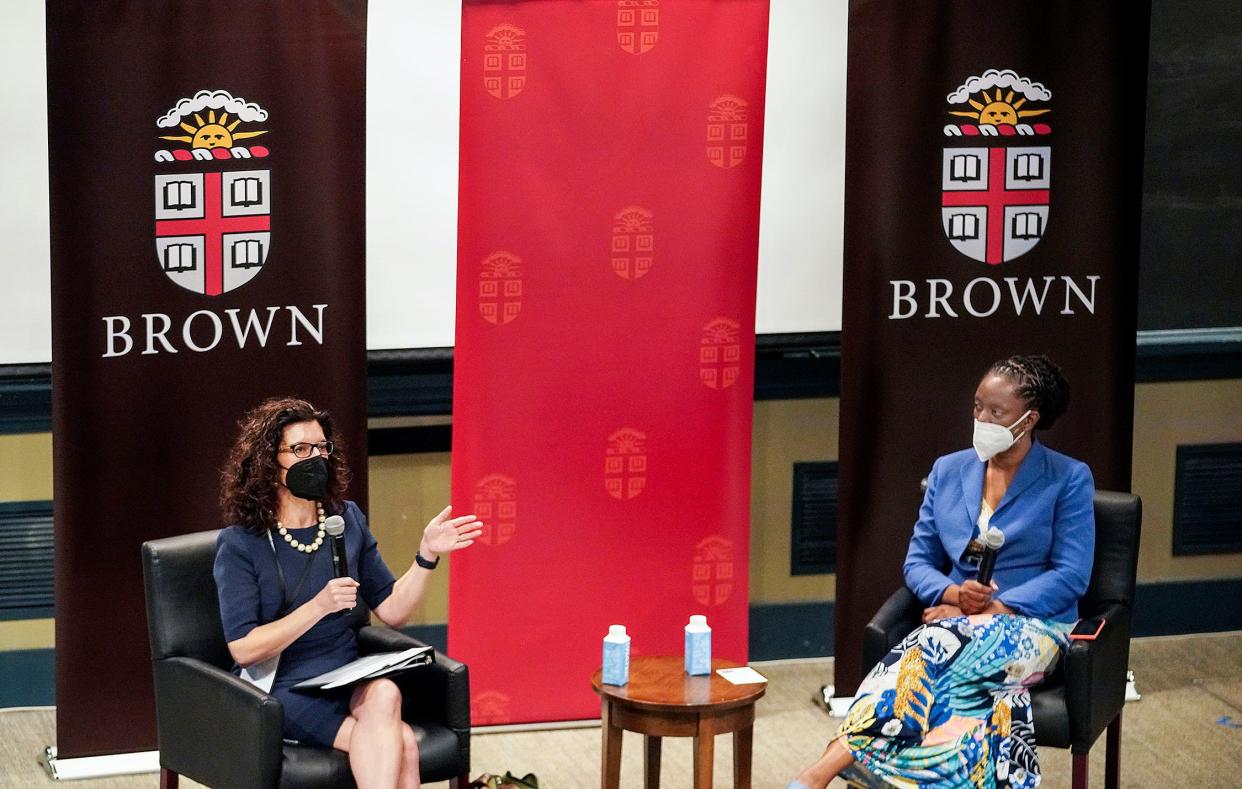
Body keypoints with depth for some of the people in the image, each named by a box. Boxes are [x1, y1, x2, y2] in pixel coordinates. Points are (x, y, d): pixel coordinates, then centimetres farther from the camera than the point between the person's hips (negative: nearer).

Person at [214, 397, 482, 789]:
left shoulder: (347, 520, 8)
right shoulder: (240, 544, -6)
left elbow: (391, 610, 11)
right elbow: (243, 649, -14)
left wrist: (427, 555, -4)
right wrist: (319, 606, -23)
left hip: (348, 676, 5)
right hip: (282, 688, -4)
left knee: (384, 693, -34)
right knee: (401, 744, -30)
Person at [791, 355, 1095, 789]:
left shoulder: (1069, 479, 0)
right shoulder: (948, 471, 13)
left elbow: (1071, 576, -6)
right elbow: (917, 562, 13)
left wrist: (991, 609, -16)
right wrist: (954, 594, -11)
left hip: (1032, 621, -3)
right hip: (956, 618, 4)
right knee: (919, 659, -36)